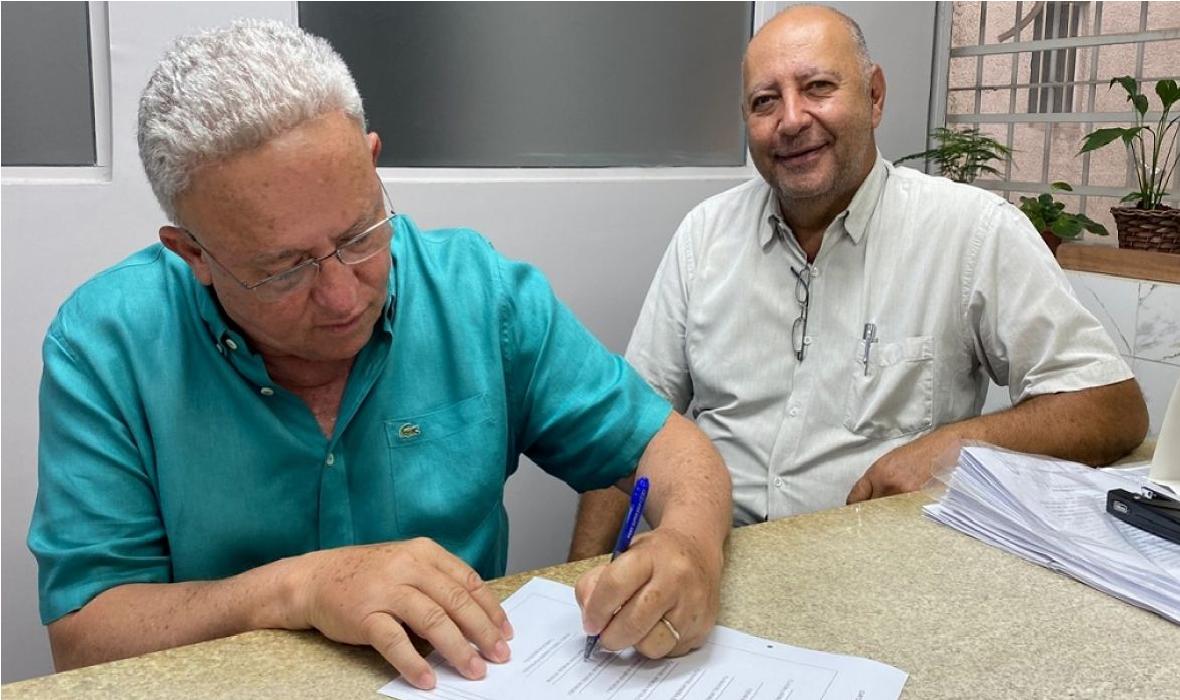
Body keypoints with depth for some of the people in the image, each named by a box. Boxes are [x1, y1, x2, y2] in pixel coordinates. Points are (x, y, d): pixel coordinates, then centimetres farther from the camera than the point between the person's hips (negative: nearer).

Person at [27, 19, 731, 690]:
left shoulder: (481, 291, -8)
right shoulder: (104, 346, -10)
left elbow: (665, 443, -2)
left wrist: (689, 544, -21)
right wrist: (299, 587, -22)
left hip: (473, 678, 2)